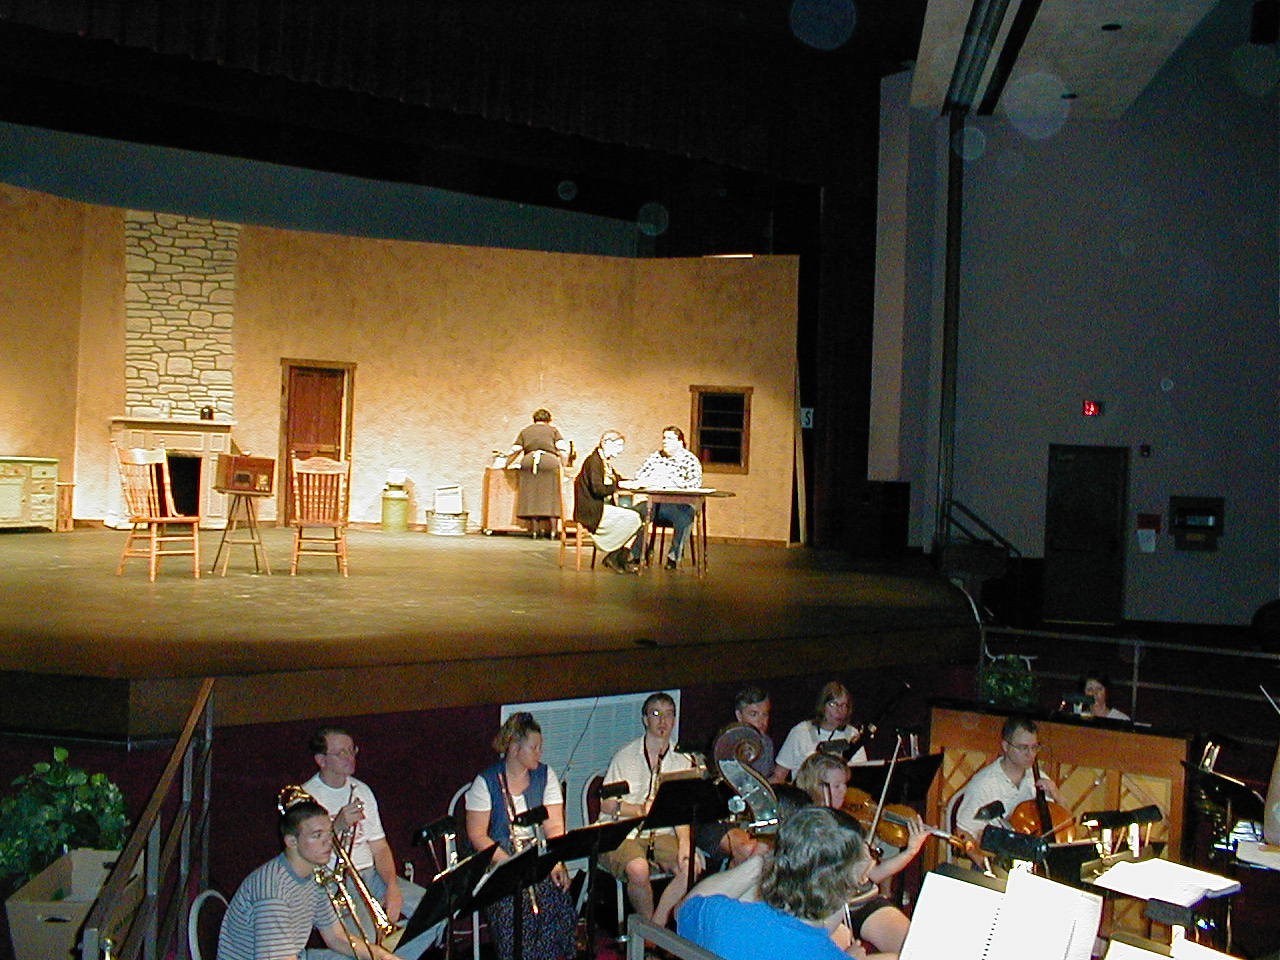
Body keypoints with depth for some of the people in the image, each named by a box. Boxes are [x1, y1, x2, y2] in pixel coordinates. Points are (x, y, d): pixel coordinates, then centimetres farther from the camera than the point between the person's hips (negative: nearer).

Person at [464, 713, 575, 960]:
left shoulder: (545, 776, 8)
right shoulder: (486, 782, -2)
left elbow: (554, 826, 2)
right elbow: (477, 835, -7)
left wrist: (557, 862, -16)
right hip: (498, 859, -3)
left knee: (555, 897, -26)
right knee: (511, 903, -30)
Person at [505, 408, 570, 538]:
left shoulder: (525, 431, 19)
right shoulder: (553, 431, 15)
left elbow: (514, 450, 12)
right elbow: (563, 449, 2)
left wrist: (507, 463, 24)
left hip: (528, 462, 1)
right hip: (549, 462, -1)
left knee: (531, 497, 4)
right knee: (550, 497, 3)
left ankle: (535, 529, 1)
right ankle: (552, 529, 0)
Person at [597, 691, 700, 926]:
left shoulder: (682, 762, 9)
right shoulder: (625, 757, 1)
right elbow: (607, 804, -2)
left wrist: (684, 843, -18)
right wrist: (642, 810, -18)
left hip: (662, 834, 3)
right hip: (622, 834, -3)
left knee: (691, 866, -25)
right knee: (638, 869, -33)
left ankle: (656, 926, -12)